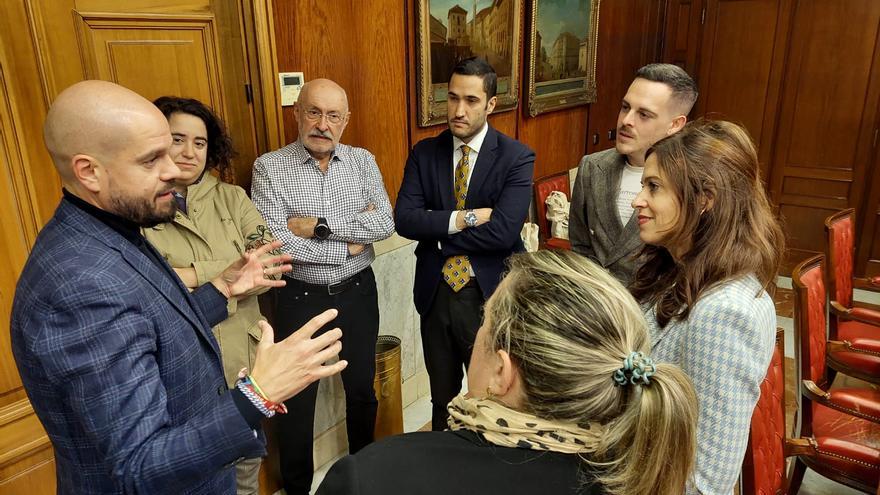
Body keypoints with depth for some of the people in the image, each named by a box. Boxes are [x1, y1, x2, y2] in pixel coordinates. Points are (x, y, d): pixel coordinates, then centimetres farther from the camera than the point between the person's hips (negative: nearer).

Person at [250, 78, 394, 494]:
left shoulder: (362, 160, 0)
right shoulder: (269, 167, -10)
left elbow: (385, 224, -12)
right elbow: (275, 242, -20)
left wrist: (320, 226, -20)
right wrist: (350, 245, -15)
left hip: (357, 291, 3)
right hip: (300, 297, -3)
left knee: (362, 387, 19)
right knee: (297, 397, 13)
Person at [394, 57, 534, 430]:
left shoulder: (517, 157, -11)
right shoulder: (424, 153, 0)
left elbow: (503, 231, -23)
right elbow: (403, 219, -11)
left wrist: (436, 233, -14)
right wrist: (462, 219, -21)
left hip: (489, 295, -3)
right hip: (435, 293, 4)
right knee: (442, 398, 23)